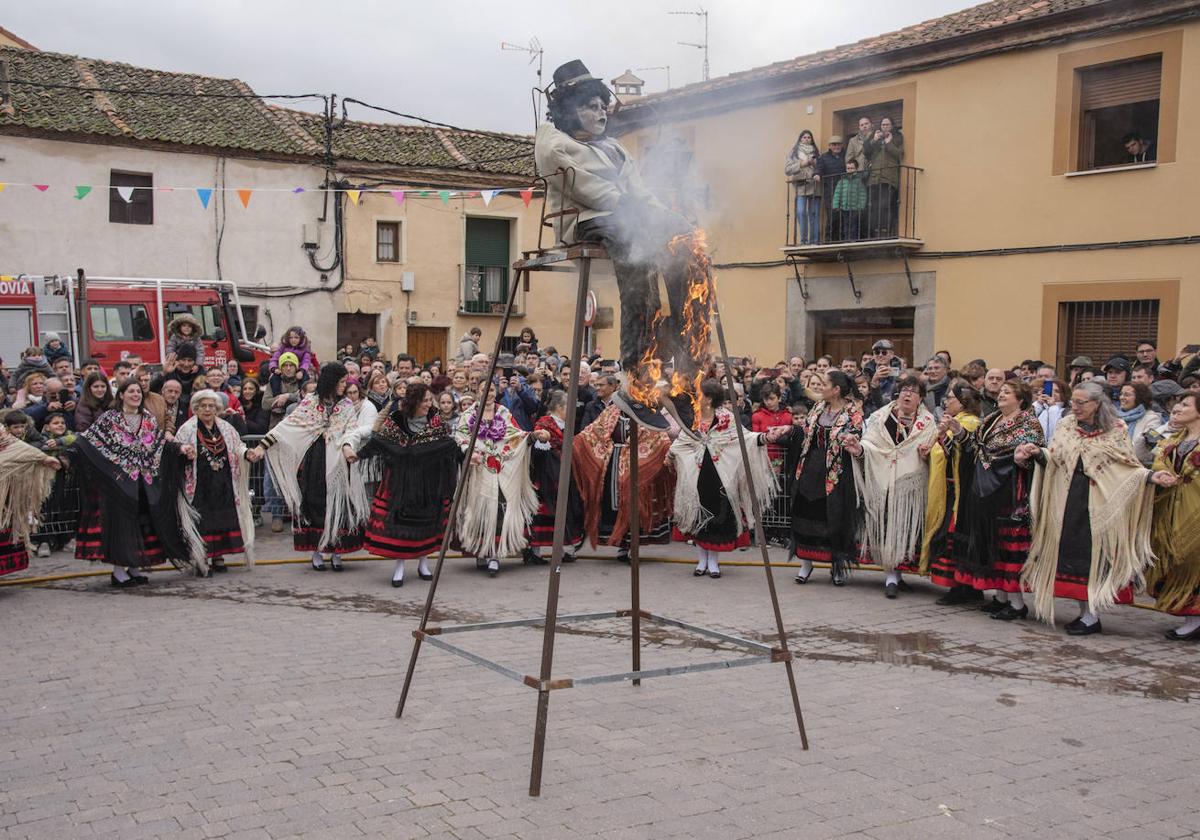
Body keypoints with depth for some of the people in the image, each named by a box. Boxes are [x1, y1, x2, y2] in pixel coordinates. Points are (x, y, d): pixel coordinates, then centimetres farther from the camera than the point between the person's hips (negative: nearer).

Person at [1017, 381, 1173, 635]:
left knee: (1094, 553, -4)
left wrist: (1150, 476, -15)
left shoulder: (1115, 430, 1)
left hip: (1100, 503, -3)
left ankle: (1092, 616, 2)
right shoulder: (1065, 426, 9)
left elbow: (1128, 466, 1)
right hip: (1069, 501, 3)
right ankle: (1084, 612, 14)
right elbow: (1052, 459, 2)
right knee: (1072, 552, 4)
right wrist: (1038, 453, -17)